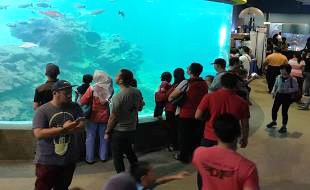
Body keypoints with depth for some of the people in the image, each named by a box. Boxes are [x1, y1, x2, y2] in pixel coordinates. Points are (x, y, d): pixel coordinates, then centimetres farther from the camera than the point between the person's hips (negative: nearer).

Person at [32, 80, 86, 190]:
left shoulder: (75, 108, 0)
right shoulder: (42, 110, -13)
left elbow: (81, 126, -9)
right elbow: (38, 134, -22)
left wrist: (61, 130, -23)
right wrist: (63, 129, -26)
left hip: (69, 160, 4)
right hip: (47, 161, -4)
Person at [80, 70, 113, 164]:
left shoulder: (92, 89, -18)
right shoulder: (109, 89, -10)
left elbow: (82, 102, -14)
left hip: (93, 117, -3)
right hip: (104, 117, 3)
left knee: (90, 137, 10)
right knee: (103, 137, 16)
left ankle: (90, 158, 15)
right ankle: (103, 157, 26)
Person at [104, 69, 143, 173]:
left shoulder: (118, 97, -25)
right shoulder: (137, 92, -6)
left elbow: (113, 117, -17)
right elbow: (140, 108, 10)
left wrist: (107, 132, -5)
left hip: (119, 131, -7)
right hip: (132, 129, 7)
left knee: (117, 156, 9)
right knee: (129, 151, 26)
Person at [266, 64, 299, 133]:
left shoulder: (293, 79, -16)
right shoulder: (278, 77, -2)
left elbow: (296, 89, -14)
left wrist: (287, 90, -25)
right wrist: (273, 92, -4)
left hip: (287, 96, -5)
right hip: (278, 95, 5)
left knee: (284, 112, 2)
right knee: (274, 109, 15)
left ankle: (284, 126, 19)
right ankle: (274, 121, 41)